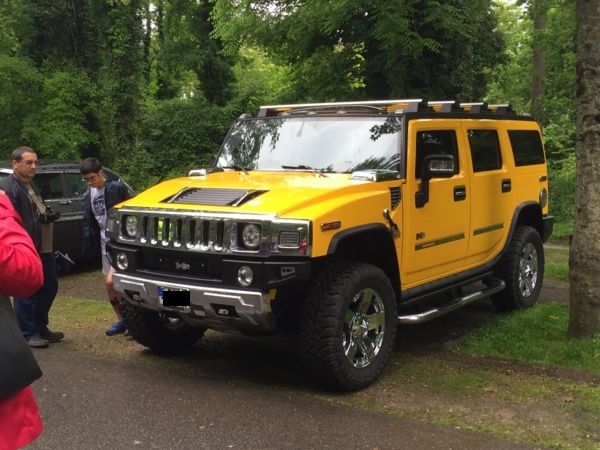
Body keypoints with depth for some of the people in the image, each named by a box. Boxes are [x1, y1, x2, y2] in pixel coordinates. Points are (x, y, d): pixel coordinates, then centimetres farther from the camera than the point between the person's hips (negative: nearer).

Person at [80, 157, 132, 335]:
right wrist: (88, 247, 12)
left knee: (112, 281, -13)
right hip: (105, 242, 7)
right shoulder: (88, 196, 8)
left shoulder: (116, 188, -12)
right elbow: (89, 224, 15)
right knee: (109, 284, 8)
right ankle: (122, 320, 22)